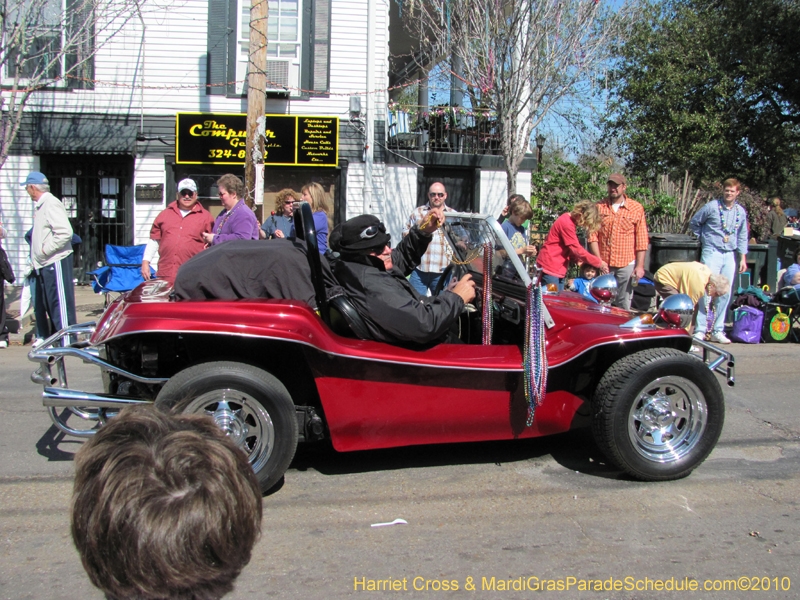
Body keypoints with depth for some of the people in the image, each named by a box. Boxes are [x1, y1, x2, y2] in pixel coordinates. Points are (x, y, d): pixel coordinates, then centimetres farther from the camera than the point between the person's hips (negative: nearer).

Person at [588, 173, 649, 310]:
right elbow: (592, 235, 1)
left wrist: (640, 266, -3)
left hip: (626, 264, -1)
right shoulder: (599, 207, 4)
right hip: (603, 264, 1)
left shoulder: (637, 208, 3)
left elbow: (642, 239, 2)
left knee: (624, 304, 2)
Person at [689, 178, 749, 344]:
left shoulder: (741, 211, 9)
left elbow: (742, 237, 15)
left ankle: (718, 331, 14)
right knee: (707, 291, -10)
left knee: (725, 294, 5)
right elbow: (694, 222, 7)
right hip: (712, 253, -5)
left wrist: (743, 258, 10)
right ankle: (700, 330, -5)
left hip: (730, 255, 5)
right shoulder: (712, 206, -5)